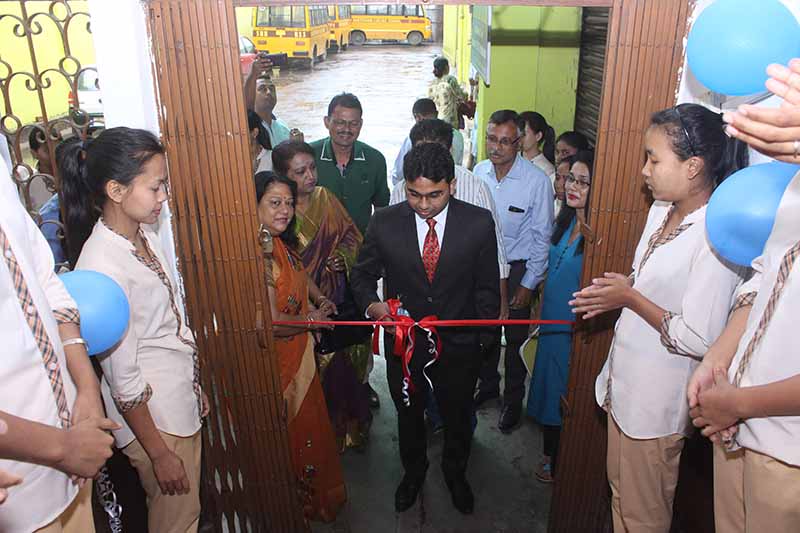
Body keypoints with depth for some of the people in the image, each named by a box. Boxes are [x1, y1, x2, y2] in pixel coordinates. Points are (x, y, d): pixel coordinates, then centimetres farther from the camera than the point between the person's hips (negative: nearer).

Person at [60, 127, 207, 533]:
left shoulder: (144, 236, 0)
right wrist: (158, 453, -13)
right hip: (151, 416, -7)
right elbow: (122, 376, -20)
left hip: (182, 403, 8)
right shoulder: (102, 266, -25)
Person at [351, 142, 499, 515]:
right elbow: (362, 274, 0)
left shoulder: (479, 222, -14)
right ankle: (413, 471, 54)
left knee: (458, 418, 23)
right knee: (409, 415, 24)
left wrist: (482, 338, -5)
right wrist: (372, 303, -21)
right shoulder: (384, 223, -13)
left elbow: (487, 287, -4)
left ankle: (455, 473, 53)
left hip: (458, 346, 0)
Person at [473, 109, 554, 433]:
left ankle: (513, 400, 31)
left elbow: (542, 237, -11)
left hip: (518, 269, -4)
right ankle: (487, 385, 42)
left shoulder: (537, 181, -17)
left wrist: (528, 284, -10)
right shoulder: (479, 172, -4)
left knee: (515, 339, 10)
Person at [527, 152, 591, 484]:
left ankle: (558, 466, 33)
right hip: (551, 323, 8)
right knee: (548, 390, 21)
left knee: (564, 397, 10)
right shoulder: (565, 222, 4)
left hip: (575, 330, -8)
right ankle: (550, 454, 43)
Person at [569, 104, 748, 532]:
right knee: (620, 492, 26)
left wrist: (629, 297, -19)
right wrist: (615, 294, -1)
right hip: (625, 384, 8)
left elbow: (697, 339, -27)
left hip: (657, 401, -8)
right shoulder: (661, 211, 3)